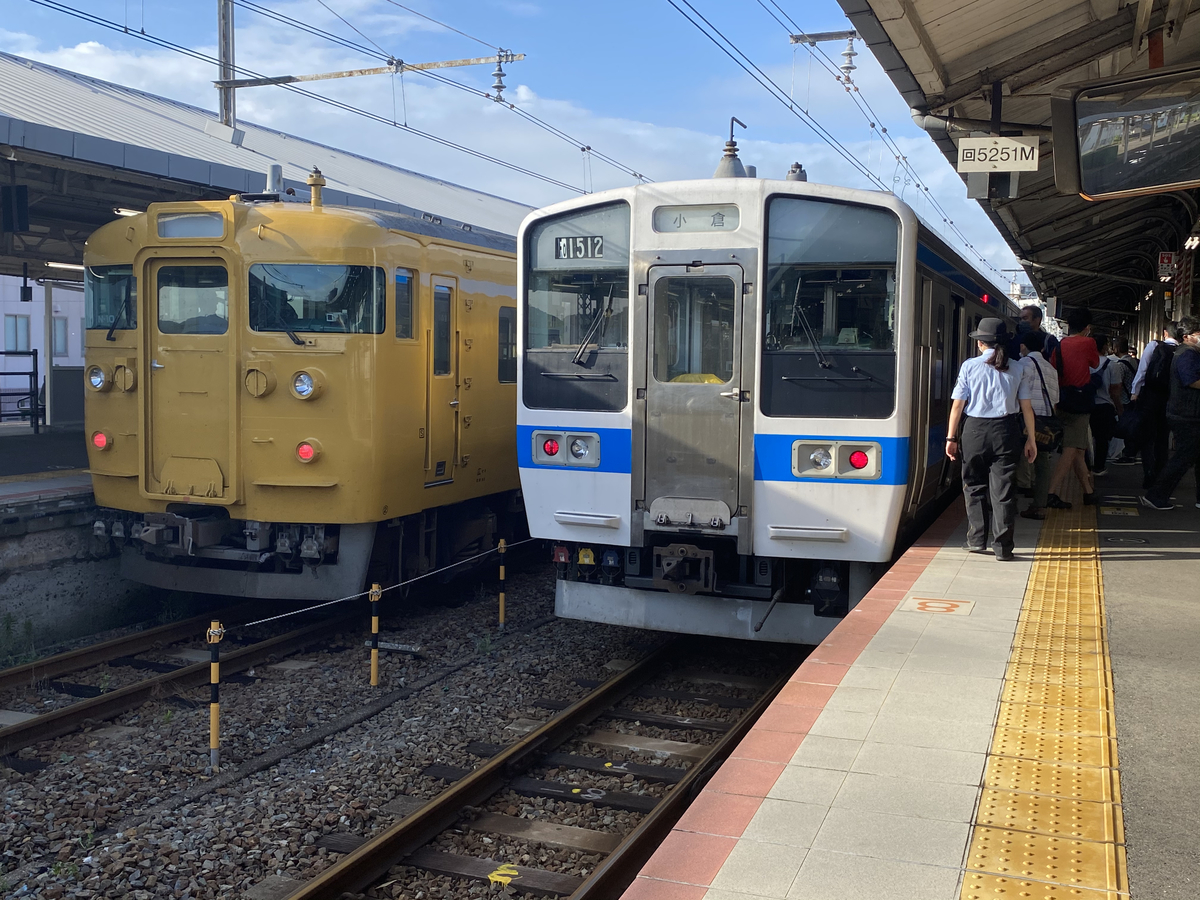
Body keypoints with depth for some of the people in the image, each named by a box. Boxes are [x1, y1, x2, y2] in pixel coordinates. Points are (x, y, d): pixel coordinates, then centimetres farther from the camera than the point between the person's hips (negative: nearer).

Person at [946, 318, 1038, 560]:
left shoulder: (970, 366, -3)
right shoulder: (1016, 368, 2)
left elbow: (958, 405, -4)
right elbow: (1026, 407, 2)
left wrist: (951, 437, 1)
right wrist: (1030, 439, 9)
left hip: (975, 431, -1)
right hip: (1006, 431, 1)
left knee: (974, 486, 14)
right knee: (1003, 490, 3)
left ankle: (977, 539, 14)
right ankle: (1002, 547, 4)